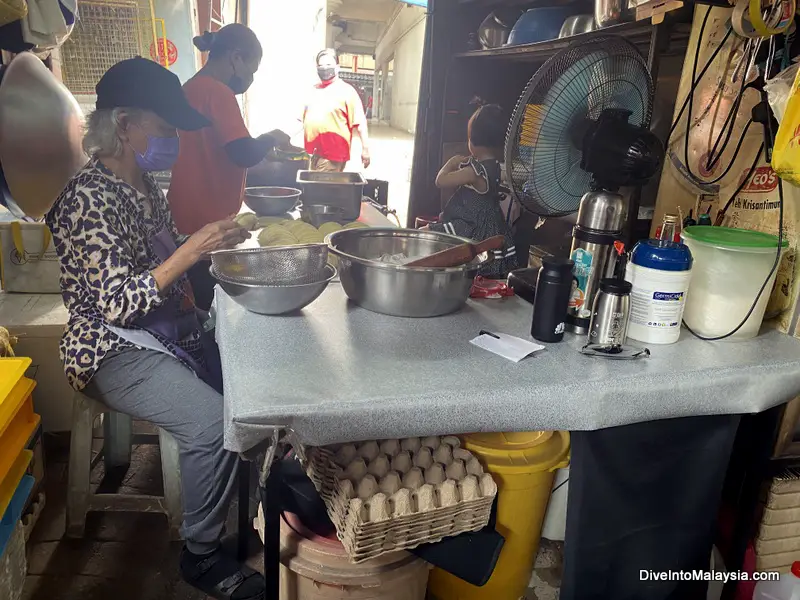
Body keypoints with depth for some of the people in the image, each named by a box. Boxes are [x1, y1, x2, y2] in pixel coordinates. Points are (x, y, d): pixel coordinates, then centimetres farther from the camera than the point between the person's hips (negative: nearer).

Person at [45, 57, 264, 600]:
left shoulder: (144, 183, 9)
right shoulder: (88, 198, -17)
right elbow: (118, 303, -23)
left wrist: (213, 241, 4)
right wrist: (190, 252, -29)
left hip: (173, 335, 9)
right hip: (117, 350, -9)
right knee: (213, 422, -25)